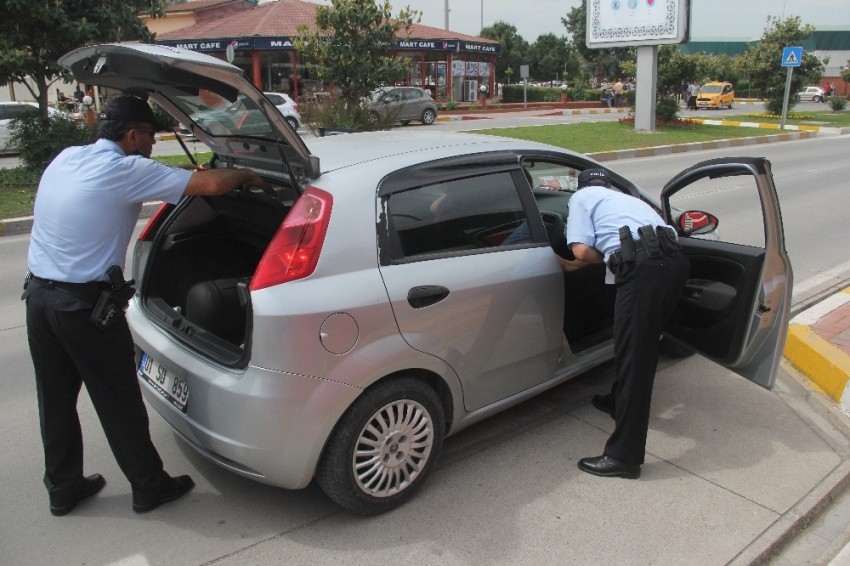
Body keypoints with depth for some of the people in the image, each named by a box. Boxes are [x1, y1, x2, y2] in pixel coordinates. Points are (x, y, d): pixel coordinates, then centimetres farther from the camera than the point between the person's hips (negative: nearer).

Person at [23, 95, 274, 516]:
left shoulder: (65, 159, 10)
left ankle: (63, 488, 32)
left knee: (55, 400, 17)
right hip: (84, 303, -8)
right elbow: (210, 184, -20)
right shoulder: (126, 170, -14)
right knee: (118, 402, 6)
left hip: (38, 292, 8)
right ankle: (149, 487, 21)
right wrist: (248, 176, 0)